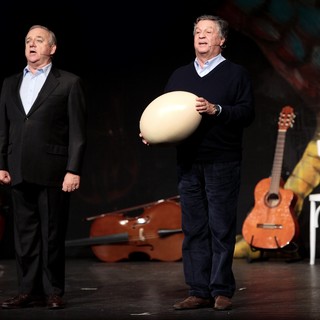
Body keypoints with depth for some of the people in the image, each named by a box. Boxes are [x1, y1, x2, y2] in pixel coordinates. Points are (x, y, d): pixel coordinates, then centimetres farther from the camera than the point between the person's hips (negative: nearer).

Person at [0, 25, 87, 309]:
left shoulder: (69, 83, 2)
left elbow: (77, 131, -3)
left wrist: (73, 170, -10)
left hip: (52, 173, -4)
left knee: (53, 235, 1)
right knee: (25, 235, 7)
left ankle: (53, 292, 9)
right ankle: (29, 291, 12)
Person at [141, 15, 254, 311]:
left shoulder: (236, 74, 4)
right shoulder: (179, 76, 17)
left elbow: (247, 113, -6)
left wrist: (216, 109, -20)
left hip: (222, 163, -4)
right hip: (188, 162, 4)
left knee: (221, 228, -4)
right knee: (194, 228, 4)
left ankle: (222, 291, 3)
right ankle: (199, 292, 9)